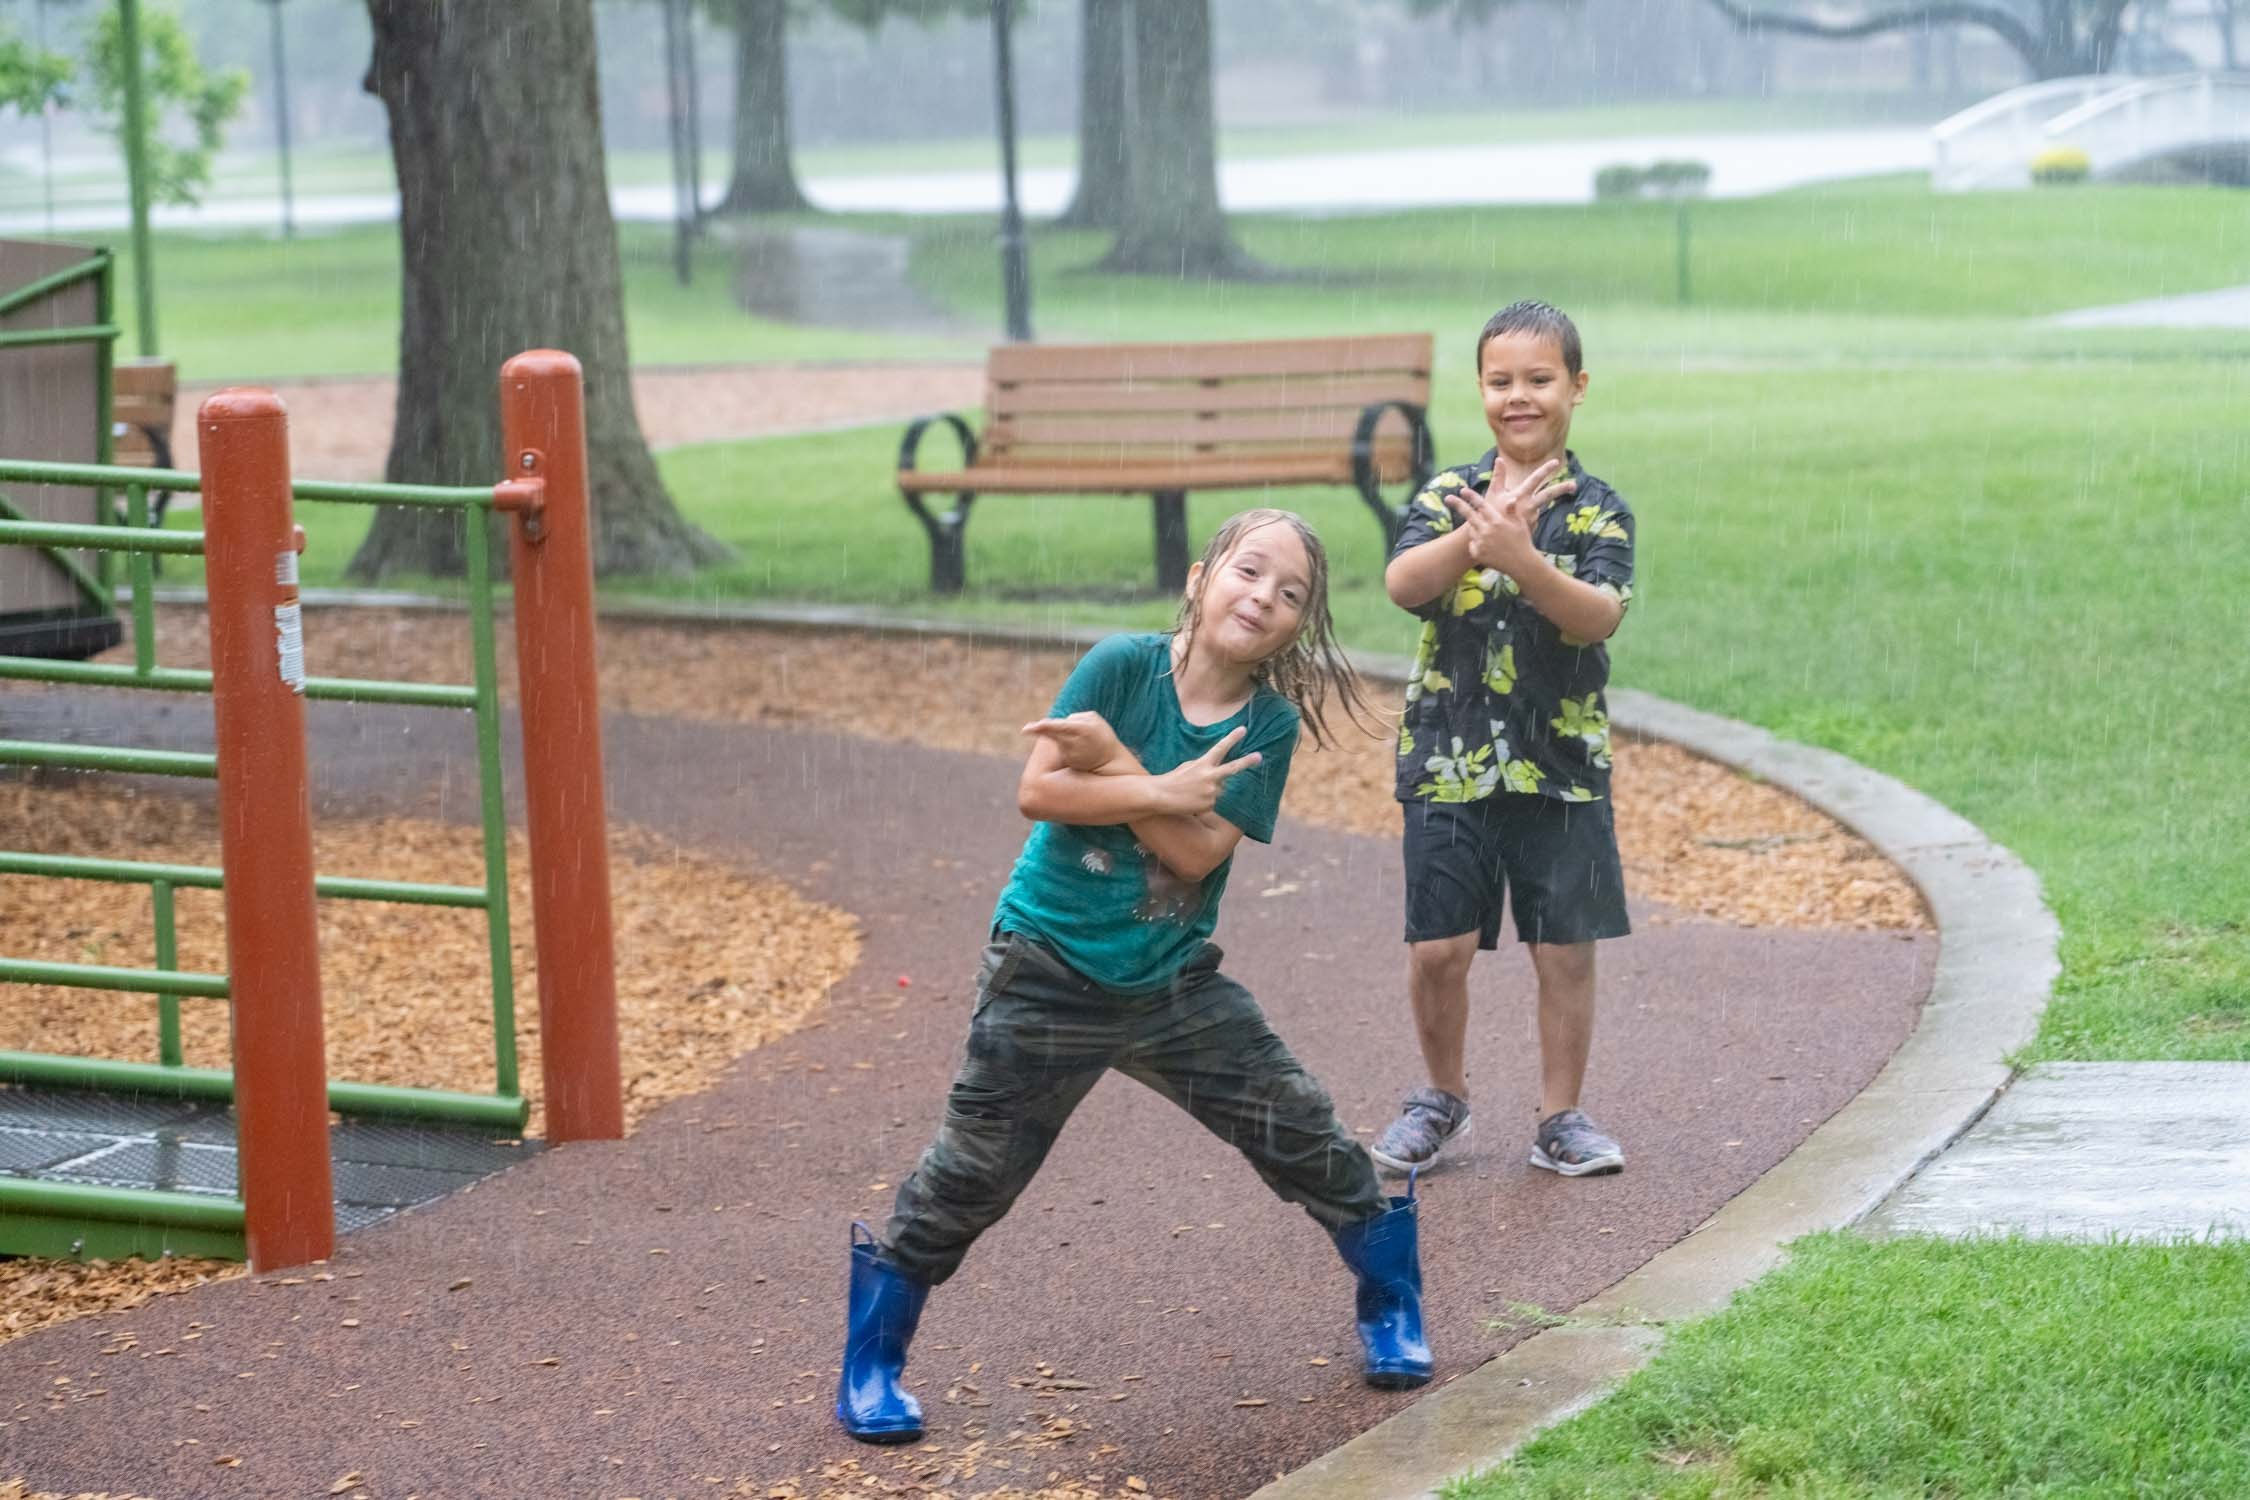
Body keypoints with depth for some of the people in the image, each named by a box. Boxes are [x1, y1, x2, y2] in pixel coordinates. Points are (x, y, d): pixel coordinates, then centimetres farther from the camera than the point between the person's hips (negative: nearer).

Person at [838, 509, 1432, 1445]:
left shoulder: (1269, 725, -8)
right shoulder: (1124, 666, -14)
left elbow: (1197, 855, -17)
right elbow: (1037, 792, -20)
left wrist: (1111, 762, -24)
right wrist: (1162, 793, -26)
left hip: (1176, 984, 3)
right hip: (1049, 977, -3)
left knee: (1307, 1139, 2)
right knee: (966, 1181, 4)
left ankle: (1392, 1312, 24)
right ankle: (871, 1366, 20)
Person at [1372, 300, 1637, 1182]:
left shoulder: (1597, 509, -2)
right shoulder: (1448, 495, 1)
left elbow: (1601, 616, -17)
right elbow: (1402, 583, -16)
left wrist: (1520, 559, -34)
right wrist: (1475, 539, -34)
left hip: (1560, 764, 0)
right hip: (1448, 759, 1)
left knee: (1565, 948, 4)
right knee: (1438, 948, 2)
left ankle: (1560, 1118, 18)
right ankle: (1443, 1102, 23)